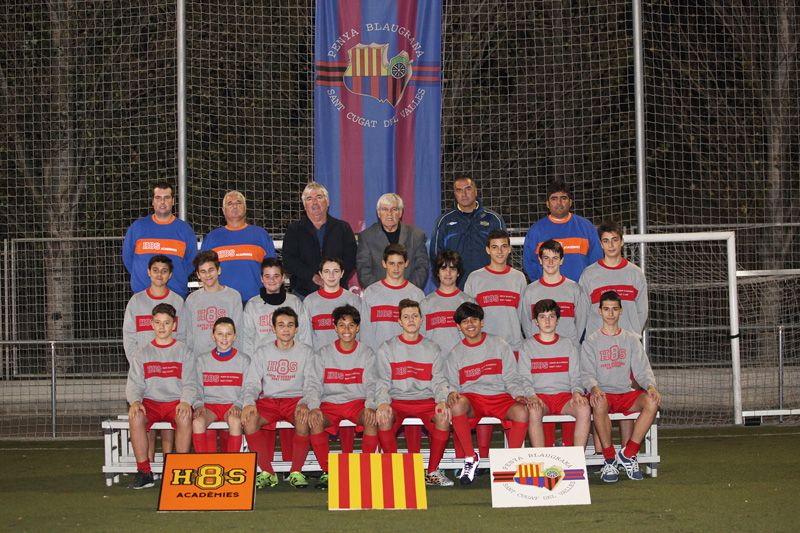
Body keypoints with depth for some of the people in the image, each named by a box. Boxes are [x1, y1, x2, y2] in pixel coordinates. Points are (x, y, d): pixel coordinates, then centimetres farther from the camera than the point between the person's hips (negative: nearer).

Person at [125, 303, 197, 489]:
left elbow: (190, 383, 3)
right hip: (150, 402, 1)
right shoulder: (143, 354, 16)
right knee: (135, 417, -33)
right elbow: (134, 384, 8)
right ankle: (144, 472, -25)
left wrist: (185, 402, -18)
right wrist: (135, 401, -14)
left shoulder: (183, 352, 11)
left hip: (176, 402, -1)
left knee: (185, 417, -36)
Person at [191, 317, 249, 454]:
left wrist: (238, 405, -12)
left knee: (235, 421, -37)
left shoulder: (244, 360, 10)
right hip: (209, 405, 1)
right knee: (197, 422, -33)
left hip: (232, 405, -1)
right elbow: (197, 388, 11)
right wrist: (199, 405, -8)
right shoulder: (202, 360, 14)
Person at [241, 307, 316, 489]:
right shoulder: (262, 353, 12)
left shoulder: (306, 352, 8)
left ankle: (296, 472, -19)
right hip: (268, 400, 1)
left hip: (296, 398, -1)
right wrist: (249, 402, -17)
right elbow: (251, 383, 5)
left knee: (303, 419, -36)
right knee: (249, 419, -31)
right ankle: (267, 472, -19)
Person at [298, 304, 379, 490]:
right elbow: (313, 383, 1)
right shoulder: (324, 353, 9)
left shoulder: (367, 353, 8)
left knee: (373, 419, -34)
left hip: (357, 402, -1)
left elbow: (372, 385, 0)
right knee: (314, 422, -32)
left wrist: (370, 406, -21)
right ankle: (326, 471, -18)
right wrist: (314, 407, -19)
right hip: (330, 403, 1)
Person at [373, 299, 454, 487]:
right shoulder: (387, 349, 9)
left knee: (443, 417, -31)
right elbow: (382, 383, 4)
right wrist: (383, 402, -17)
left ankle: (433, 472, -16)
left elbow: (439, 381, 8)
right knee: (383, 418, -34)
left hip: (426, 400, 1)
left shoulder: (432, 349, 13)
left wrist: (442, 400, -14)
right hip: (397, 400, -1)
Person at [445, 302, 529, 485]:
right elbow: (452, 384, 12)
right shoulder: (455, 354, 15)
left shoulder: (499, 345, 12)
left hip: (500, 397, 0)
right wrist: (452, 393, -13)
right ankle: (471, 458, -23)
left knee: (521, 411, -34)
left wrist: (519, 394, -10)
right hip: (471, 398, 0)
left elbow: (511, 378, 10)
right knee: (457, 405, -37)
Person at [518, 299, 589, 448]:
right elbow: (524, 378, 5)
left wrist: (577, 392, -9)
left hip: (564, 396, 1)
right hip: (539, 396, -1)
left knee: (584, 408, -31)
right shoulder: (527, 346, 13)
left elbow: (575, 376, 13)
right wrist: (531, 395, -15)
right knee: (534, 411, -37)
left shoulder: (568, 345, 18)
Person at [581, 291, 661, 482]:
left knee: (652, 401, -29)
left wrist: (650, 385, -16)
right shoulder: (591, 341, 8)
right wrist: (594, 387, -25)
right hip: (603, 394, -2)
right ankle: (609, 460, -26)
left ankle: (627, 455, -18)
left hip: (626, 393, 3)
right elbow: (586, 373, -1)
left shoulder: (631, 339, 14)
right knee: (598, 403, -39)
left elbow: (642, 368, 6)